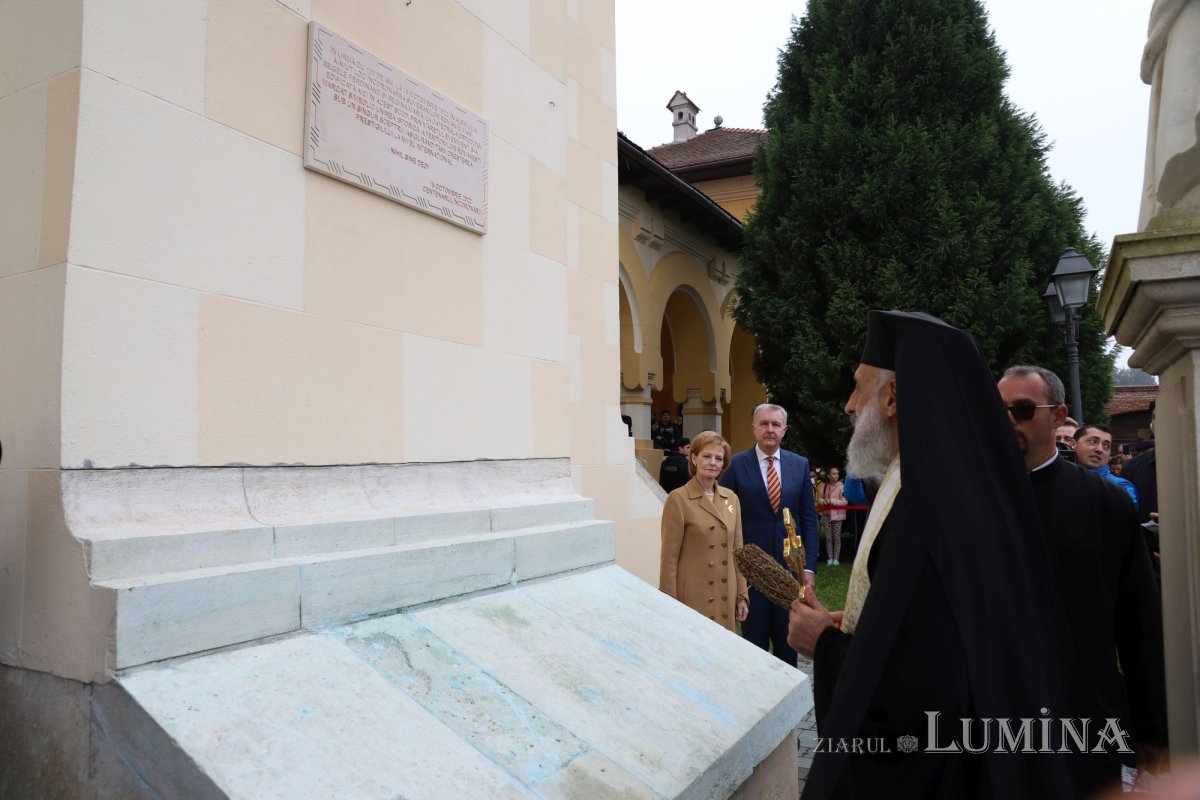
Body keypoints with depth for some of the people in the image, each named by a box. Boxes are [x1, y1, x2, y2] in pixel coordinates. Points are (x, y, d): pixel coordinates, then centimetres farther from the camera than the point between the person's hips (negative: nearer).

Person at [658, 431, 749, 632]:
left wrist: (742, 595, 9)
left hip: (725, 598, 5)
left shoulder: (731, 498, 8)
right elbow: (669, 558, -10)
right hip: (693, 597, -5)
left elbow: (737, 550, 12)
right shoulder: (678, 499, -10)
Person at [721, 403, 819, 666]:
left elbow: (808, 518, 6)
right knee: (755, 640, 10)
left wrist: (810, 566, 0)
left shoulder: (800, 464, 5)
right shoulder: (736, 465, -4)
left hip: (790, 565, 2)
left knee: (788, 640, 12)